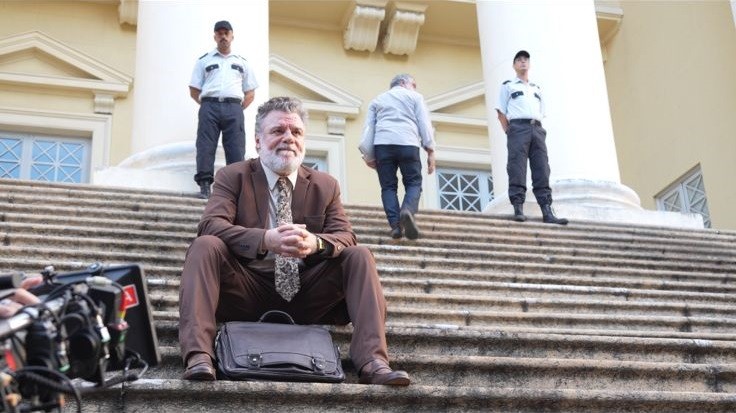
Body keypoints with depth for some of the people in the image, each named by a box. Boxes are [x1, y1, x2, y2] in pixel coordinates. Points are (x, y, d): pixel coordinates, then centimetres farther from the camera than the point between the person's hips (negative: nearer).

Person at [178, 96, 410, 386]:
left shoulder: (325, 185, 13)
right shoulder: (232, 176, 5)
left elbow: (346, 237, 0)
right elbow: (211, 225, -13)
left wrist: (315, 243, -27)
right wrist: (266, 240, -32)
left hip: (304, 295, 2)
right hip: (248, 291, -2)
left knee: (359, 256, -16)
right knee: (205, 246, -25)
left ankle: (372, 361, -29)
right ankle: (198, 356, -39)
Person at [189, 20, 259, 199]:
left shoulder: (242, 62, 22)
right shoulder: (204, 60, 19)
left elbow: (250, 93, 19)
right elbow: (194, 90, 14)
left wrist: (238, 109, 5)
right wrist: (207, 106, 2)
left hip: (234, 107, 1)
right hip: (209, 106, -1)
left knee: (236, 148, -9)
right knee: (205, 146, -10)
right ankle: (204, 185, -13)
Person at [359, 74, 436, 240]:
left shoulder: (377, 100, 27)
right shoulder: (415, 96, 19)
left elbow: (368, 127, 17)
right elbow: (424, 123, 8)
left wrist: (368, 155, 12)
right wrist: (430, 150, 4)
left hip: (382, 144, 2)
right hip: (408, 144, -2)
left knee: (388, 186, 3)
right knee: (413, 183, 2)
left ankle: (395, 225, -13)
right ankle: (407, 211, -27)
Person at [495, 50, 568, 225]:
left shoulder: (537, 89, 29)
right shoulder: (508, 86, 16)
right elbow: (501, 112, 7)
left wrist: (540, 130, 9)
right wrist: (509, 132, -4)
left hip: (537, 129, 4)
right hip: (518, 127, -4)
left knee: (542, 170, -6)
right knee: (517, 169, -14)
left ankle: (547, 212, -13)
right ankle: (518, 209, -19)